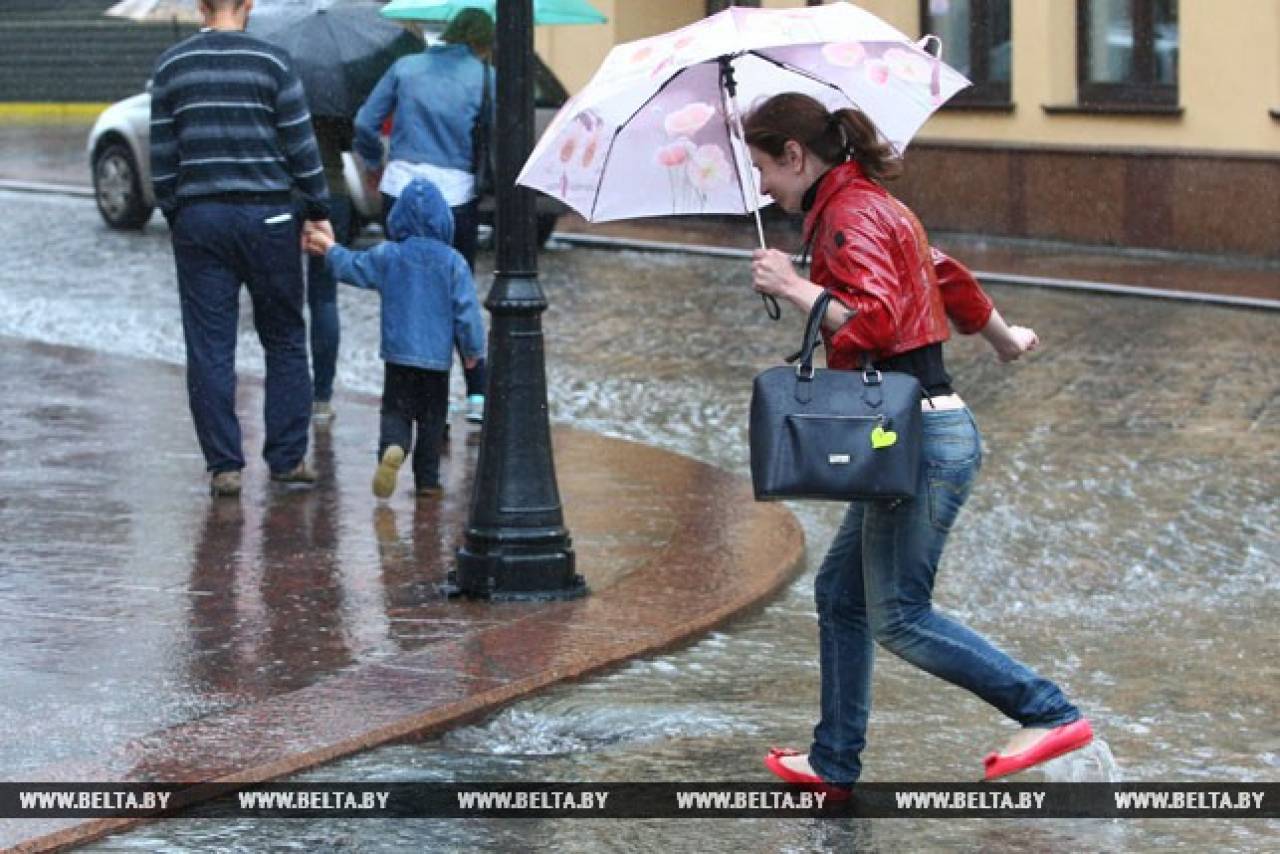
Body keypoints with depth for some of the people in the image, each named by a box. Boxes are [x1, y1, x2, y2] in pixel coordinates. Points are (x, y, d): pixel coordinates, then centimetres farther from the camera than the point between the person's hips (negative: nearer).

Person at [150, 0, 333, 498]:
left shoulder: (170, 66, 4)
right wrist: (318, 211, 6)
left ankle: (223, 466, 2)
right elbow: (300, 147, -3)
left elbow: (161, 156, 4)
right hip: (266, 215, -1)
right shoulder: (272, 62, -4)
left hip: (198, 218, 2)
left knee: (209, 348, 4)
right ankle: (287, 458, 10)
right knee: (285, 342, 10)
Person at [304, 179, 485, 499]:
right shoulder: (453, 262, -7)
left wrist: (330, 249, 32)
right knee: (432, 416, 12)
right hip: (437, 356, 0)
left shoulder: (386, 256, -3)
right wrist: (472, 349, 4)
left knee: (396, 411, 5)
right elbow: (466, 309, -7)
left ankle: (392, 447, -26)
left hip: (398, 353, 0)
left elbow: (351, 268, 13)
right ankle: (427, 479, 12)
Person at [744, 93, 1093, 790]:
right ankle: (834, 762, 22)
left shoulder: (850, 215, -13)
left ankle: (1051, 715, -3)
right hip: (919, 436, 10)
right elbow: (948, 278, 32)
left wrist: (794, 287, -18)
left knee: (899, 617, -6)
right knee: (840, 595, 15)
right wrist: (1002, 338, 47)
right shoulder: (874, 205, 17)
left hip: (922, 439, -10)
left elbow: (875, 321, -26)